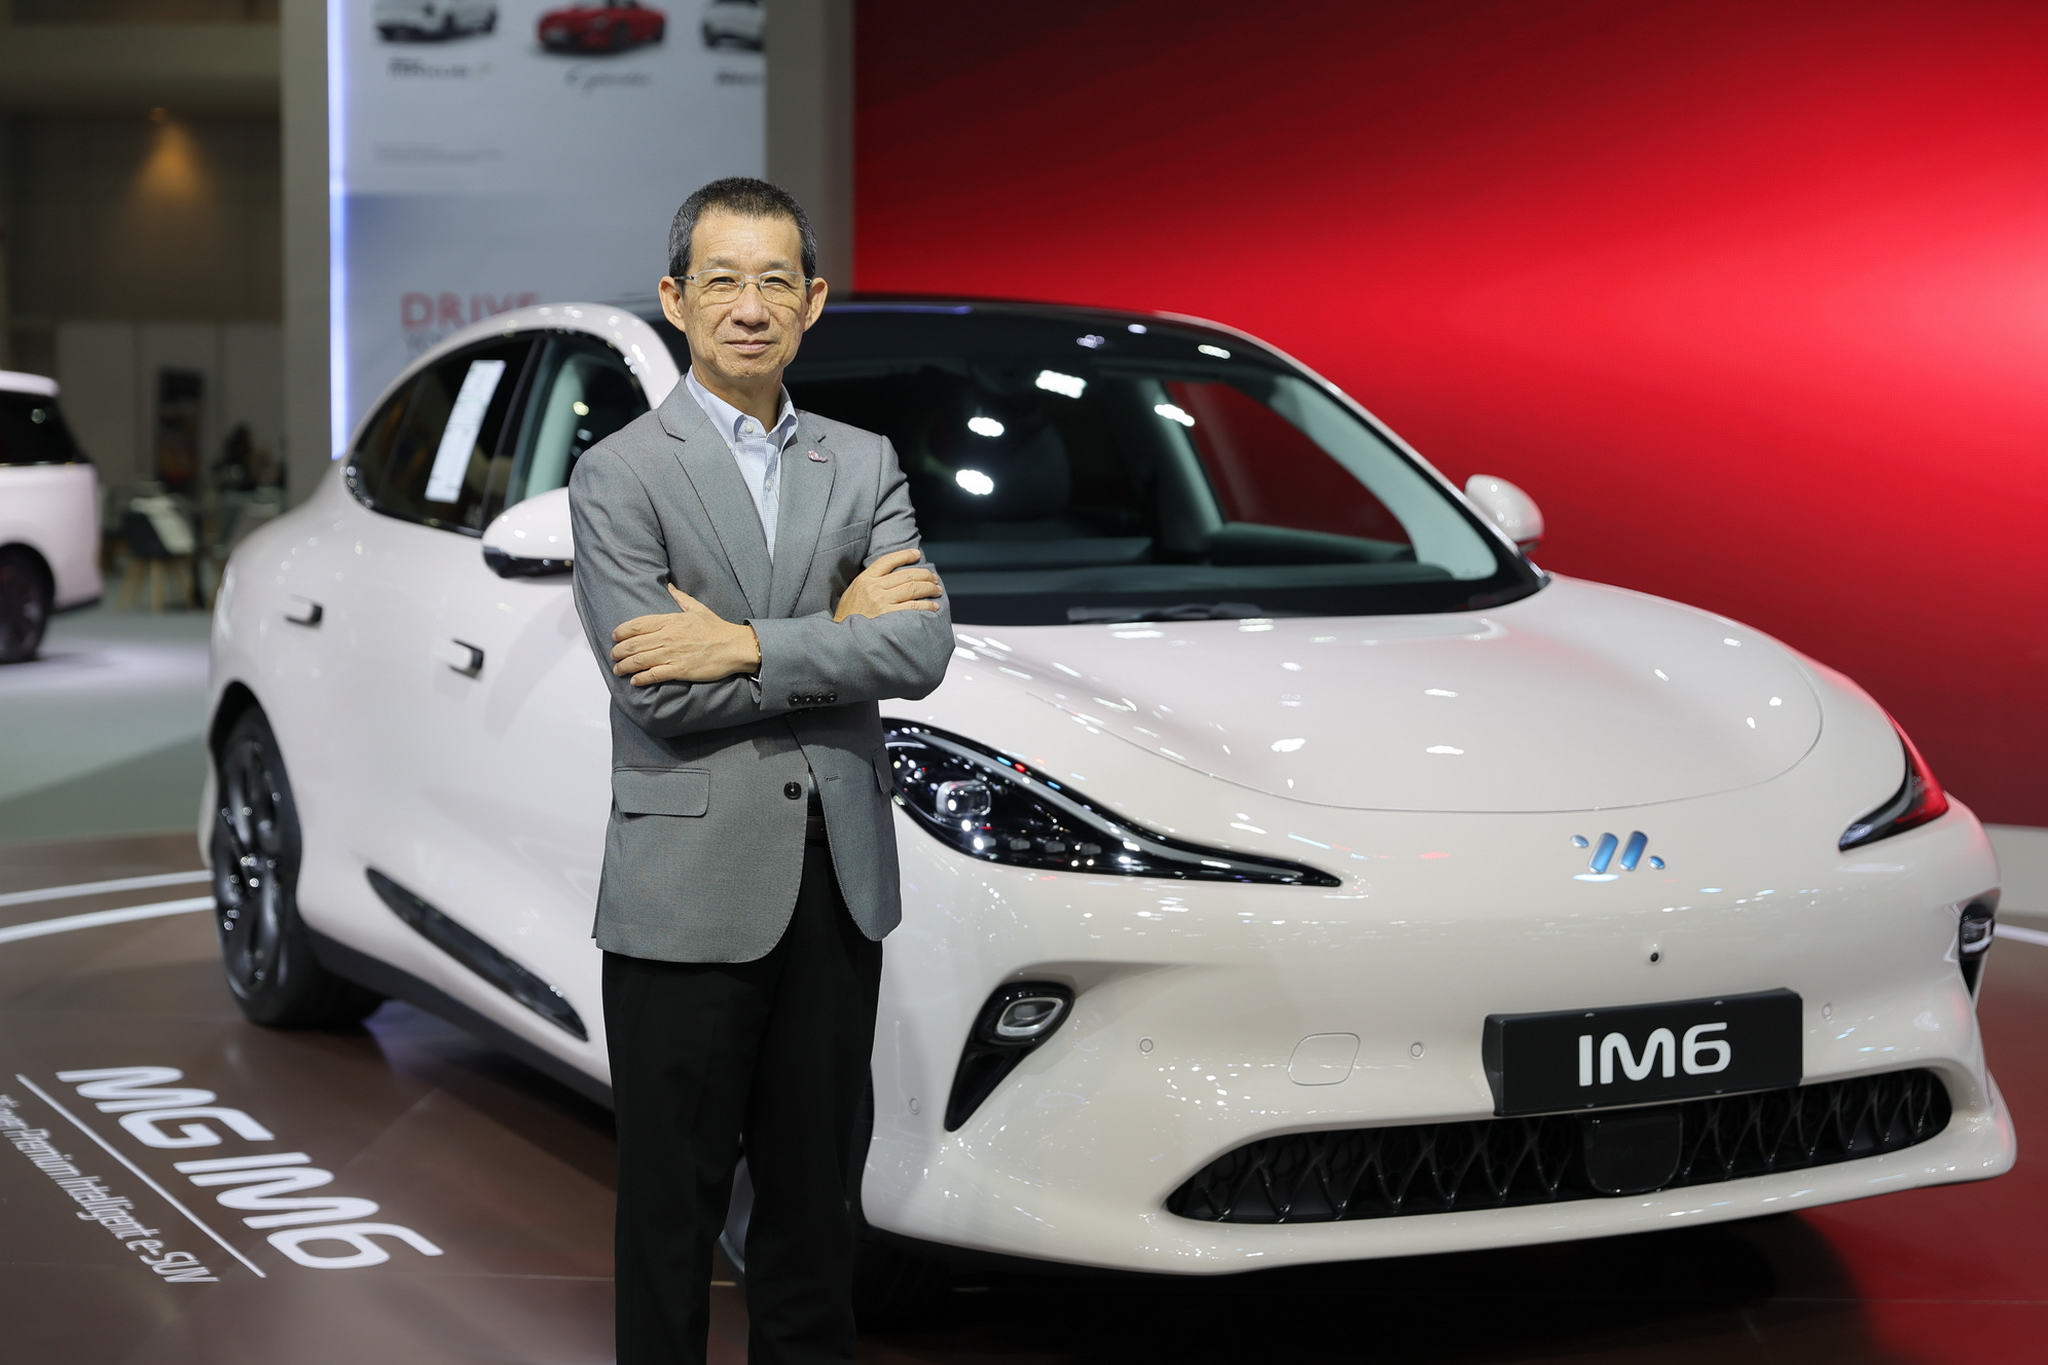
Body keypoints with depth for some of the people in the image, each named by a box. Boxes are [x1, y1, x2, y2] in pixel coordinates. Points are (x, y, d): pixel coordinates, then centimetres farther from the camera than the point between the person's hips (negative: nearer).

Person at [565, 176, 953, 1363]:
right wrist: (840, 631, -11)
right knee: (674, 1199, 5)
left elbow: (922, 650, -7)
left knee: (818, 1188, 15)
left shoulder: (865, 465, 8)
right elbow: (656, 691, -16)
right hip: (689, 890, -4)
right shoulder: (620, 475, -5)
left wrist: (745, 646, -17)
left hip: (839, 878, 5)